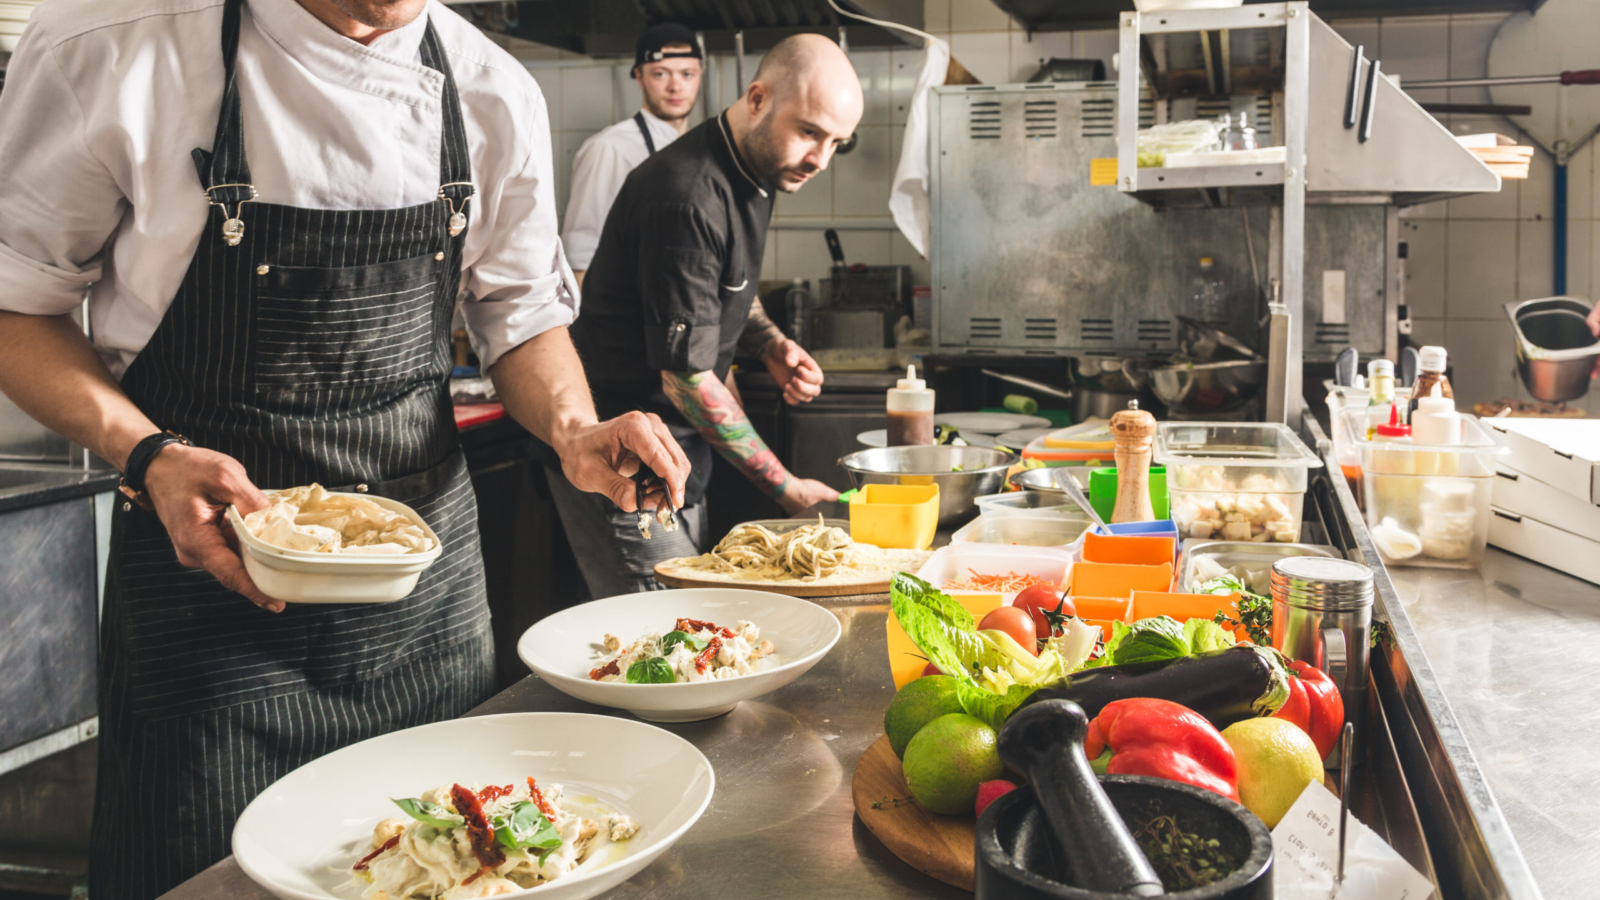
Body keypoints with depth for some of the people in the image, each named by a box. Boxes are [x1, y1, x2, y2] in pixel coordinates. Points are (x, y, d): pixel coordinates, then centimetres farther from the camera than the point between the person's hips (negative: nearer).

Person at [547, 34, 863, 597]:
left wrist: (771, 346, 1)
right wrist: (786, 488, -17)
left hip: (678, 447, 10)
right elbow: (688, 376, -23)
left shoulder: (754, 169, 6)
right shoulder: (687, 199, -25)